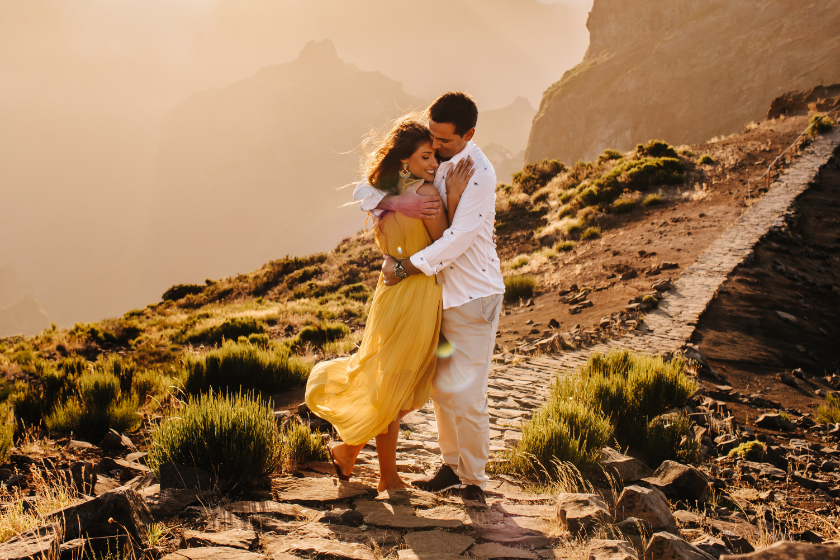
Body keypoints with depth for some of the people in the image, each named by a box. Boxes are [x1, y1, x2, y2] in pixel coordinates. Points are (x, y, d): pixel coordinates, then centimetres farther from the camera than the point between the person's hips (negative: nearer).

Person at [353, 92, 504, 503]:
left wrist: (403, 269, -18)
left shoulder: (479, 173, -18)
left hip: (474, 297, -7)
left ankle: (474, 480, 14)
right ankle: (452, 465, 32)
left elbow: (456, 241, -23)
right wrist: (396, 202, -22)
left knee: (465, 393, -5)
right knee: (441, 385, 15)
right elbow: (364, 191, 0)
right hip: (437, 292, 7)